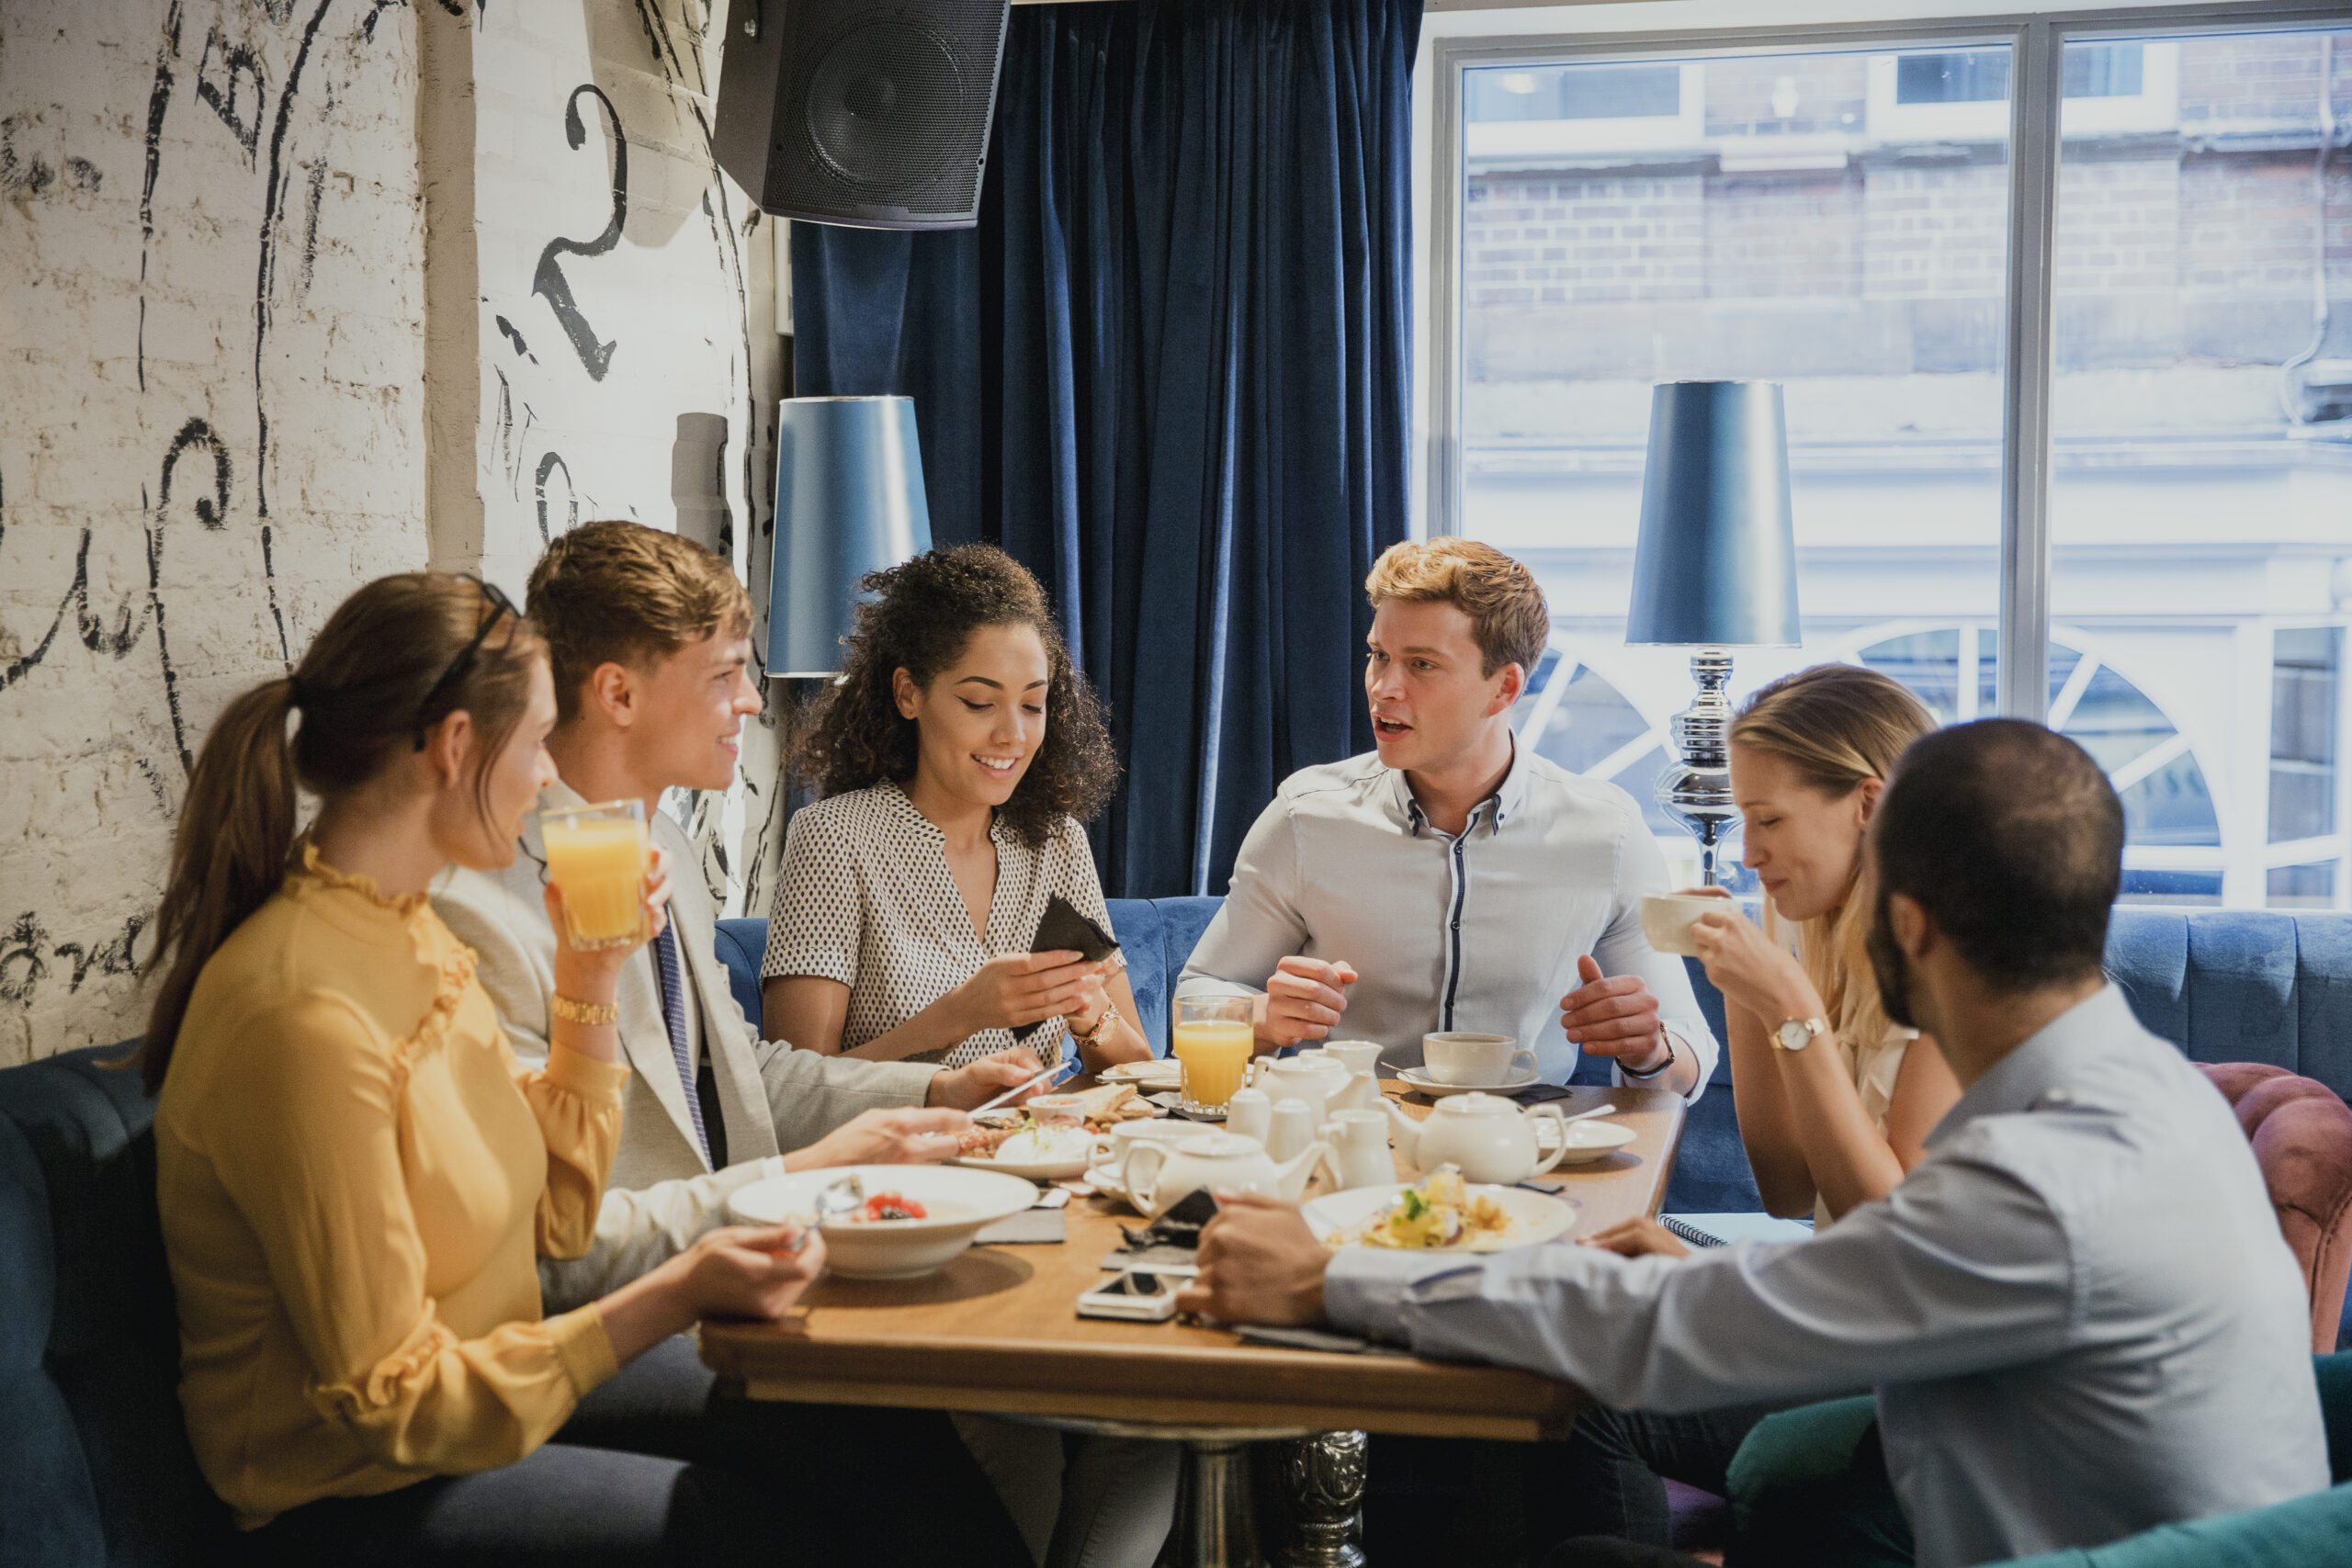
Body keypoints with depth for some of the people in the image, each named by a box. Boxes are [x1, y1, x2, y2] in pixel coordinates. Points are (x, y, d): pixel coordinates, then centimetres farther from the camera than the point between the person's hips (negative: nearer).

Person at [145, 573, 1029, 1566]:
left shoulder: (409, 930, 3)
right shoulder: (302, 1014, -27)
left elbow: (555, 1218, 10)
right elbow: (396, 1400, -23)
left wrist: (591, 980, 2)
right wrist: (674, 1296, -28)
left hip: (491, 1374, 9)